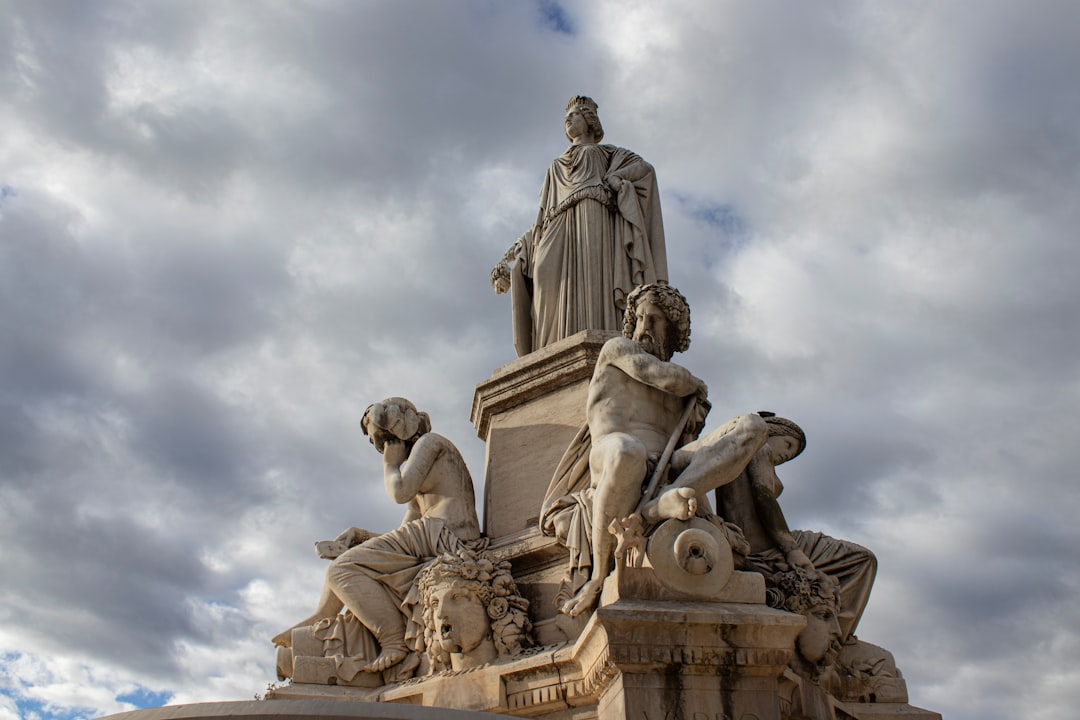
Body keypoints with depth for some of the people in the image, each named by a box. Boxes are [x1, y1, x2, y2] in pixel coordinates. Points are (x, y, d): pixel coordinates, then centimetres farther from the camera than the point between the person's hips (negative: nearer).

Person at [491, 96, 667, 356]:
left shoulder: (607, 152, 28)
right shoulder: (556, 167, 38)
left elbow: (644, 168, 9)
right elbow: (543, 217, 29)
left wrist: (610, 182, -6)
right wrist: (513, 254, 18)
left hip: (593, 218, -3)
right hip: (560, 231, 3)